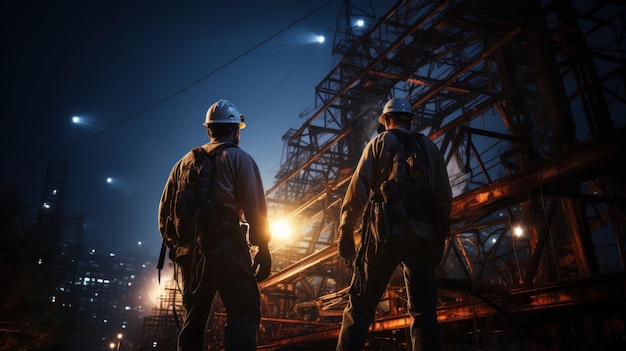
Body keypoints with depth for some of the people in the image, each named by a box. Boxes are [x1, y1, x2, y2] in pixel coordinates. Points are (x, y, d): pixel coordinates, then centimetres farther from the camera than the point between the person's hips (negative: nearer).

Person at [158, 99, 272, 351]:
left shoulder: (184, 162, 20)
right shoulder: (238, 158, 4)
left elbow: (165, 210, 18)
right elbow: (255, 207, -6)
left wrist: (173, 246, 24)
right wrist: (263, 248, -2)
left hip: (189, 251, 6)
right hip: (226, 248, -6)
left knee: (193, 319, 14)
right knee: (243, 313, -9)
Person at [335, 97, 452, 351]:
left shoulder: (379, 142, 10)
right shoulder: (430, 148, 19)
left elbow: (358, 189, 0)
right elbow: (444, 196, 11)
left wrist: (345, 231, 2)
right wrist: (440, 237, 16)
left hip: (386, 232, -3)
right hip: (423, 234, 3)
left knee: (360, 305, -3)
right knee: (423, 309, 6)